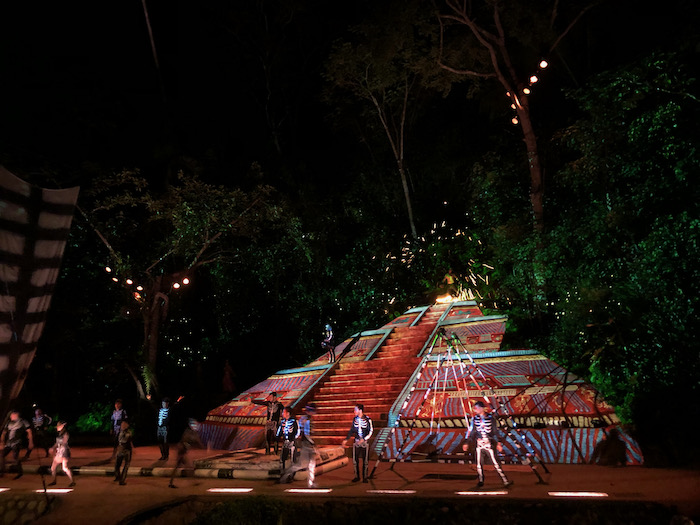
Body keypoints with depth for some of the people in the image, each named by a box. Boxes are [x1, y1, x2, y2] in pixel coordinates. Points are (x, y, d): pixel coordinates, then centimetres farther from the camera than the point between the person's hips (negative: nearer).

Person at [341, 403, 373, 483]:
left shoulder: (367, 419, -10)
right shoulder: (355, 419, 4)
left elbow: (371, 431, -8)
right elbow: (351, 430, 14)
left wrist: (364, 439, -16)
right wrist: (346, 439, 9)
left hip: (365, 442, -4)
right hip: (356, 442, 4)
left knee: (365, 460, 2)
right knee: (355, 460, 5)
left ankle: (365, 477, 14)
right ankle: (357, 476, 18)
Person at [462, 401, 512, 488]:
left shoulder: (491, 418, -1)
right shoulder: (475, 419, 6)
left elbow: (495, 432, 4)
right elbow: (471, 432, 13)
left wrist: (498, 443, -1)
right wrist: (467, 443, 11)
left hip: (489, 444, -3)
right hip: (479, 444, 3)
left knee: (496, 463, -5)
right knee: (479, 464, 3)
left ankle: (505, 481, 1)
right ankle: (480, 481, 19)